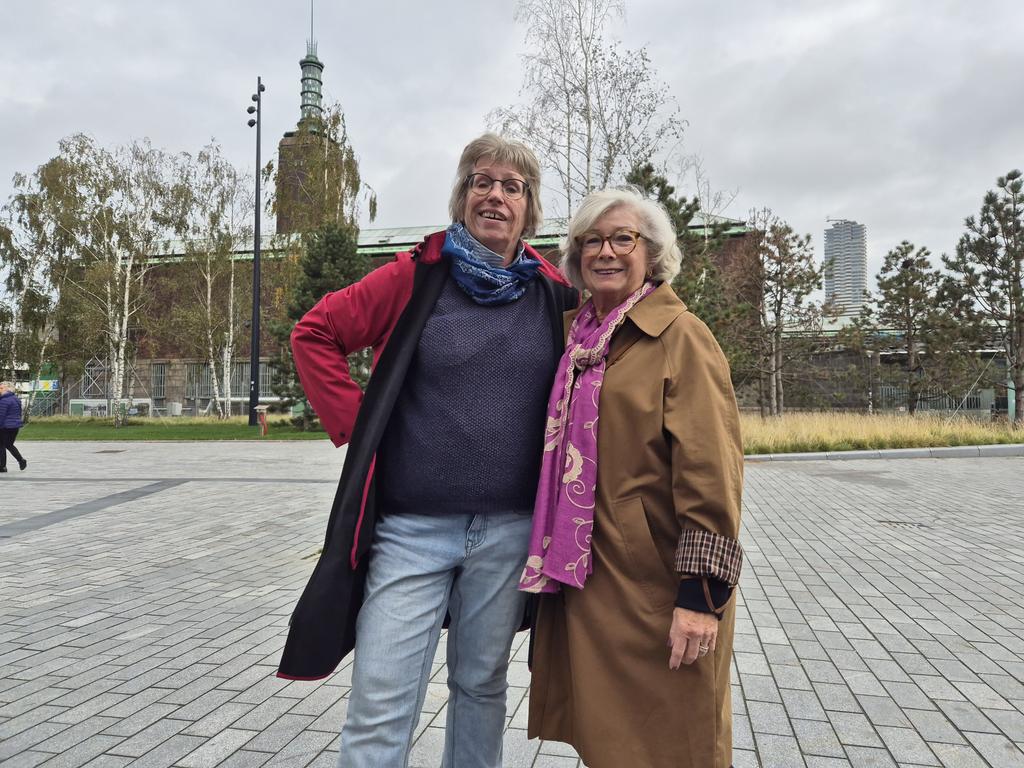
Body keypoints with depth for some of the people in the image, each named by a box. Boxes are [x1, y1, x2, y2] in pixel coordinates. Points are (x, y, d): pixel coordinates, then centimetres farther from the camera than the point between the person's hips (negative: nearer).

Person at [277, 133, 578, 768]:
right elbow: (316, 334, 3)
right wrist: (357, 423, -5)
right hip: (411, 529, -2)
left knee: (482, 685, 18)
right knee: (380, 710, 1)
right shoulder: (417, 276, -2)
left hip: (509, 530, 2)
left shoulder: (555, 293, 4)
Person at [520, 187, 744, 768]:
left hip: (656, 586, -6)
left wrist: (702, 593, -19)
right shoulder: (575, 338, 11)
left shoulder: (680, 336, -9)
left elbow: (711, 466, -16)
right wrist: (553, 564, 14)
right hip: (584, 582, 7)